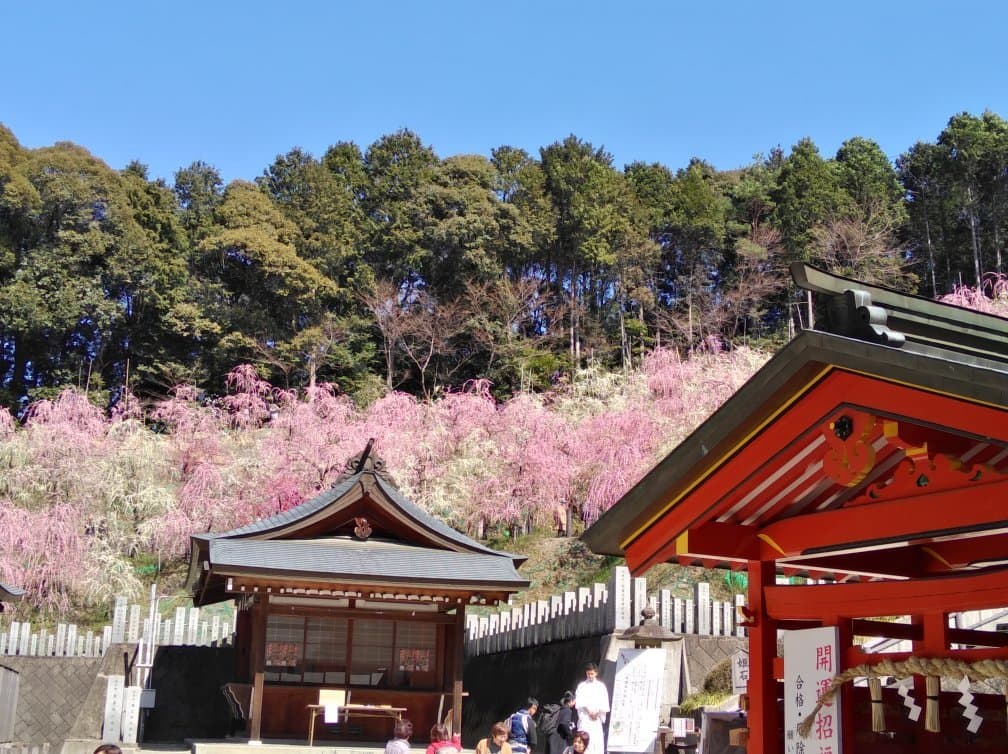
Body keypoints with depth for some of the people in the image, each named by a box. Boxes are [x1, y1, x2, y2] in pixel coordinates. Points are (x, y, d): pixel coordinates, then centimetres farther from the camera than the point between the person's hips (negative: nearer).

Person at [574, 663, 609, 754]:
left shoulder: (601, 686, 11)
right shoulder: (581, 686, 8)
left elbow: (604, 702, 6)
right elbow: (580, 702, 0)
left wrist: (597, 712, -8)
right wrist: (588, 711, -12)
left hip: (597, 717, 1)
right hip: (584, 717, -1)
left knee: (597, 741, -7)